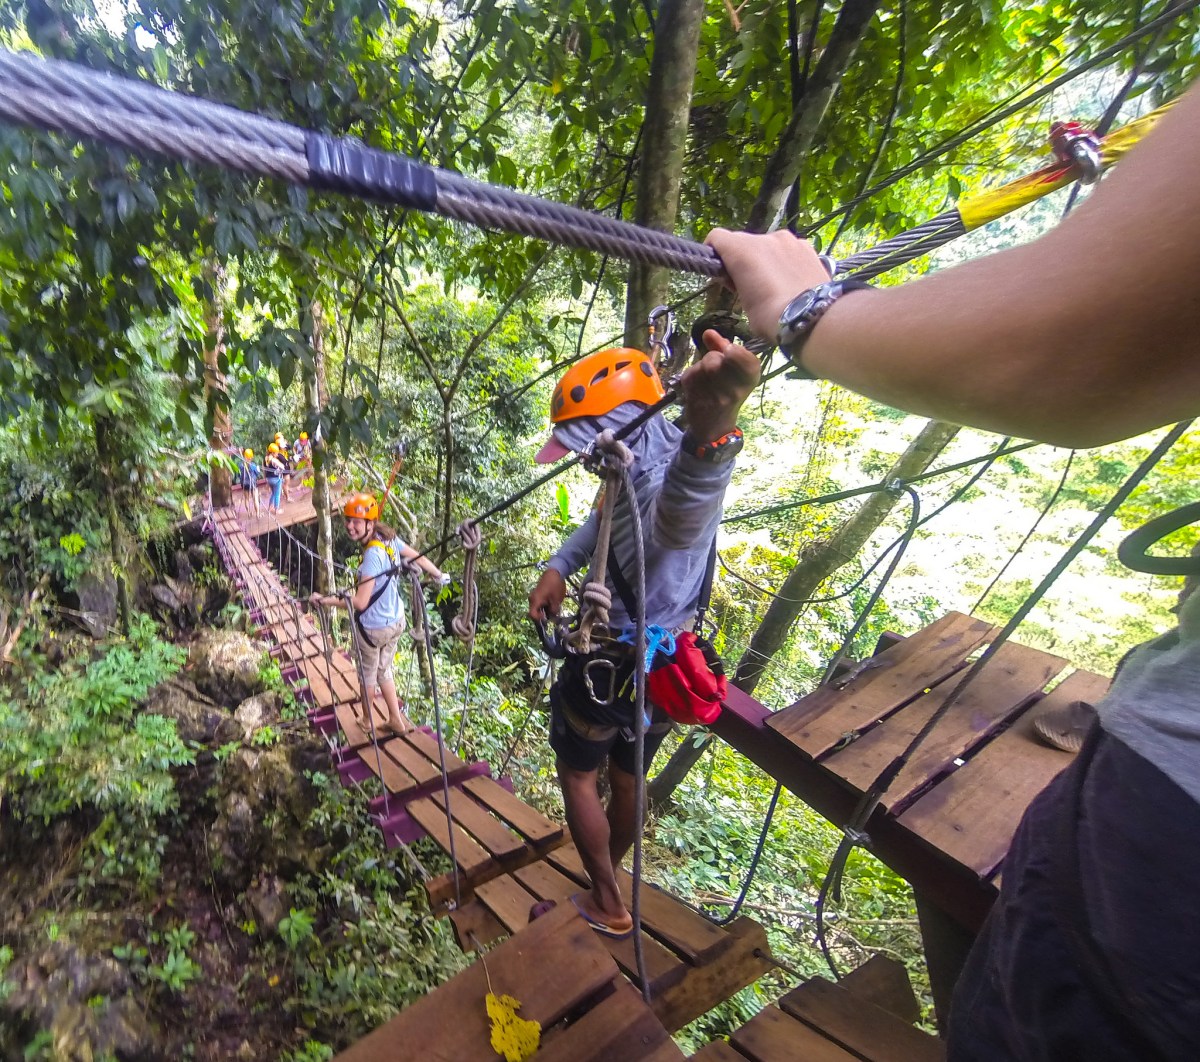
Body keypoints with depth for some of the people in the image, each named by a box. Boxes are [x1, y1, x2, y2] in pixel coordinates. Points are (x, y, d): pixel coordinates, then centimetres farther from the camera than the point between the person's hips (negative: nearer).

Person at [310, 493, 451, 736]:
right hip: (396, 622, 7)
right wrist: (439, 575, 23)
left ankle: (366, 722, 39)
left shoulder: (372, 555, -30)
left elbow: (360, 602, -29)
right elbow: (418, 557, 6)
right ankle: (397, 720, 35)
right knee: (384, 672, 25)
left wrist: (324, 600, -19)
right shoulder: (389, 538, -8)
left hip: (373, 628, -7)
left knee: (368, 675, 18)